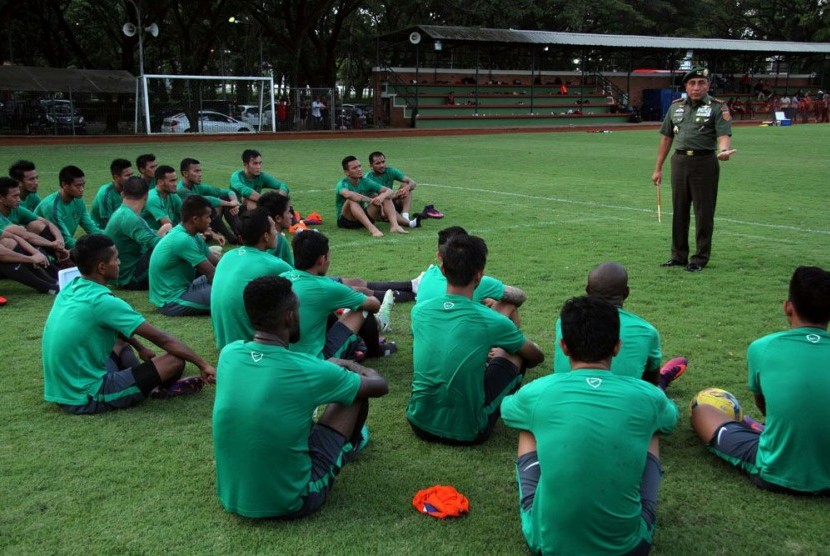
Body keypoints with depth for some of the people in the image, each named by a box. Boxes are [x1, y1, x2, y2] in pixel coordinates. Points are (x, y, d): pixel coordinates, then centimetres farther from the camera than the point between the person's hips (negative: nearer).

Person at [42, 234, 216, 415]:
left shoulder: (71, 287, 4)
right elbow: (162, 339, -16)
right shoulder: (102, 301, -21)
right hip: (88, 398, -9)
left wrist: (140, 348, 28)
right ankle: (164, 389, 20)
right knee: (175, 360, -9)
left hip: (62, 391, 9)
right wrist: (203, 364, -9)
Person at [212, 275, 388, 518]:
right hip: (290, 503, -5)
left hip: (230, 497, 5)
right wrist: (352, 367, 18)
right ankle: (351, 444, 41)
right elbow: (380, 386, -3)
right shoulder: (307, 370, -22)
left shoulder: (228, 354, -7)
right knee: (356, 392, 8)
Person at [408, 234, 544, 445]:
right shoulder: (492, 322, -15)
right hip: (465, 432, -5)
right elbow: (537, 357, 7)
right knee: (515, 355, 13)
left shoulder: (419, 311, -3)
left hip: (419, 422, 5)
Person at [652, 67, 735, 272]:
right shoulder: (676, 106, 13)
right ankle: (679, 256, 21)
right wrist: (658, 168, 12)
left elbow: (724, 135, -13)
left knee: (704, 212, 0)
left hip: (705, 162, -4)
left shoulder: (718, 107, -1)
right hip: (679, 161, 5)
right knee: (679, 211, 10)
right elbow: (666, 137, 15)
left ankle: (700, 258, 9)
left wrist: (724, 150, -36)